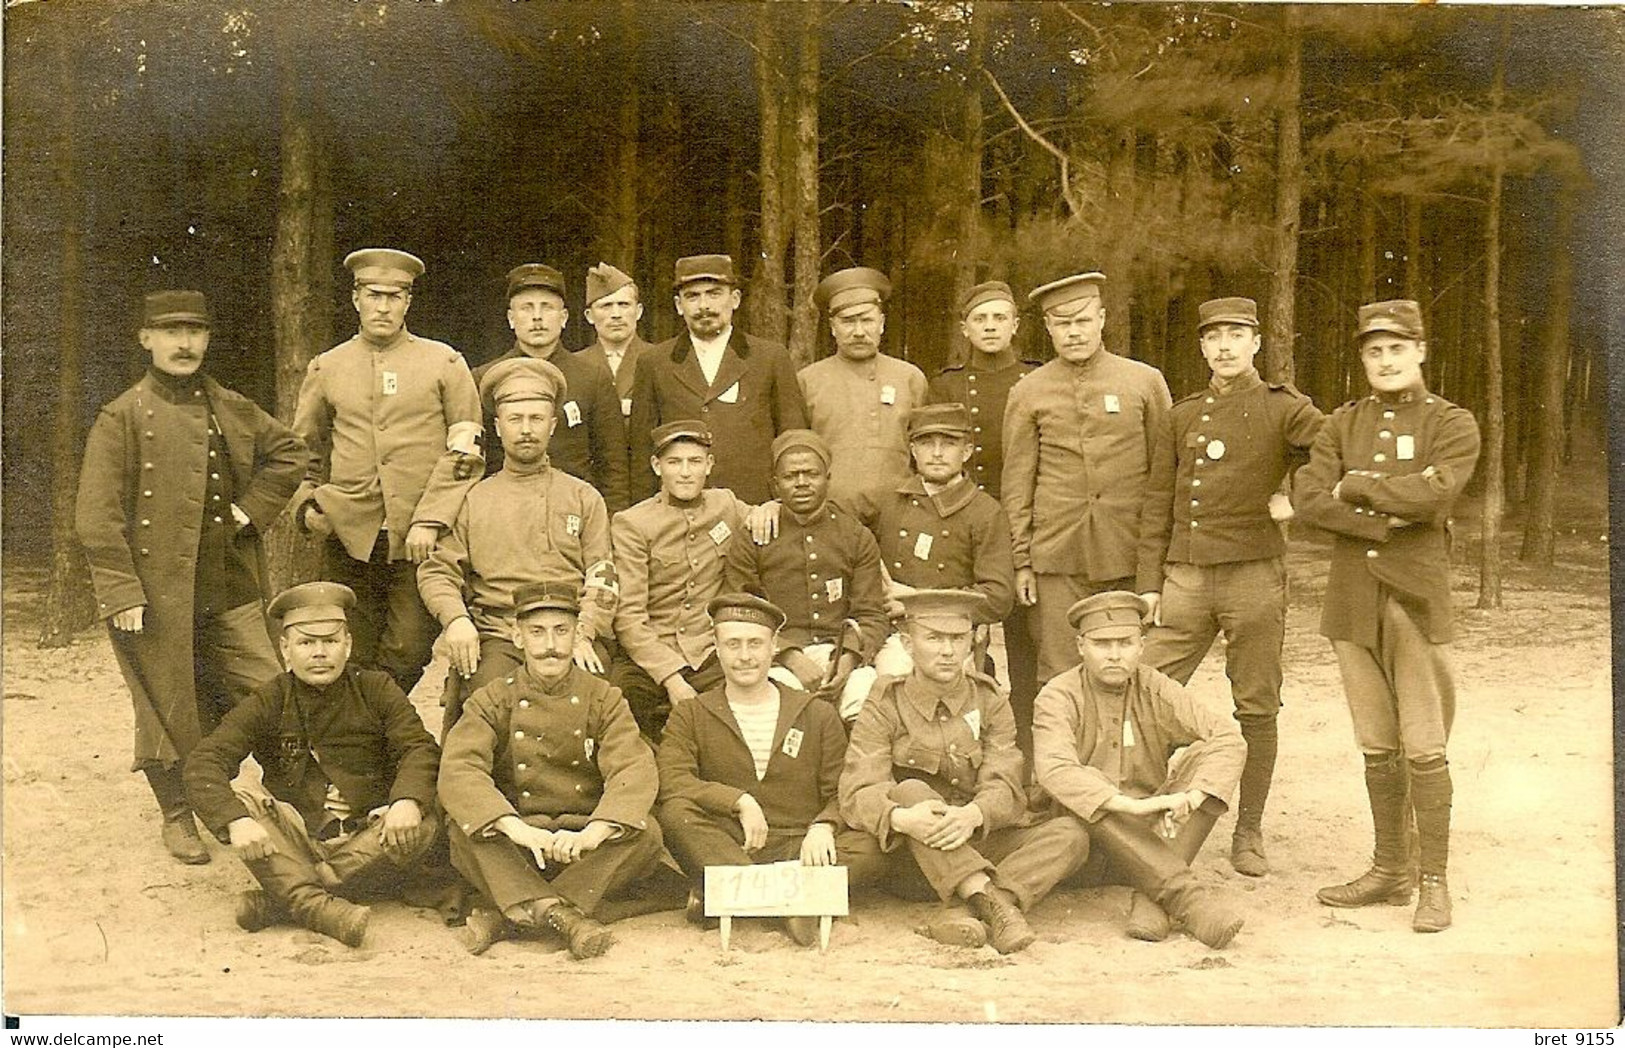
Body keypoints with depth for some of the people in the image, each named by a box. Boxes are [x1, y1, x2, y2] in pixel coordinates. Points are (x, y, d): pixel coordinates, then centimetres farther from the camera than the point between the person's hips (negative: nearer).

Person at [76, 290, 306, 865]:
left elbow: (289, 452, 22)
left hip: (231, 591, 5)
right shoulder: (123, 418, -6)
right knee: (170, 709, 5)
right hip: (157, 596, -5)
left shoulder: (231, 409, 10)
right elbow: (97, 518, -9)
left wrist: (252, 509, 7)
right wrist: (121, 592, -15)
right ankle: (178, 814, 24)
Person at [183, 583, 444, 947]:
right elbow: (203, 763, -12)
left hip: (367, 843, 0)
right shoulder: (270, 702, -1)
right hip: (295, 842, 0)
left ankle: (279, 899, -28)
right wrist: (237, 821, -32)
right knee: (238, 801, -23)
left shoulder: (375, 690, 2)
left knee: (425, 823, -27)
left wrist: (407, 801, -31)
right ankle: (312, 904, -39)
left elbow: (420, 749, -9)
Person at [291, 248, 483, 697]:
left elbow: (466, 451, 0)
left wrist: (430, 520, -9)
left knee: (409, 652, -4)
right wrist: (306, 505, 5)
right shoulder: (325, 369, 12)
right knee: (351, 660, 5)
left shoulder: (445, 363, 5)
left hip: (418, 540, -1)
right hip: (348, 537, 2)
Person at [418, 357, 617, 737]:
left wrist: (583, 633, -8)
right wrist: (455, 619, -8)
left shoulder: (583, 498, 18)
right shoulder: (473, 500, 18)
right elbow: (436, 571, 13)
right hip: (496, 636, 0)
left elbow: (603, 578, 10)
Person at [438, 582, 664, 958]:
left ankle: (510, 914, -30)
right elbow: (457, 772, -16)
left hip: (582, 845, 1)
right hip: (513, 852, 0)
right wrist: (514, 828, -34)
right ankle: (561, 914, -39)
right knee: (462, 826, -27)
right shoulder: (492, 701, 2)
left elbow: (637, 772, -13)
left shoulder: (603, 699, 3)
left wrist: (592, 834, -33)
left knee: (645, 832, -27)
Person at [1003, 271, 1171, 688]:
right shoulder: (1028, 394, 6)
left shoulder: (1145, 381, 5)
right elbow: (1017, 485, 7)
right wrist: (1022, 560, 2)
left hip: (1129, 558, 0)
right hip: (1058, 559, 0)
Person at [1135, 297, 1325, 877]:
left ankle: (1248, 833, 16)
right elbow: (1158, 504, 11)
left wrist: (1297, 498, -5)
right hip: (1185, 577, 3)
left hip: (1254, 574, -3)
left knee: (1256, 709, 4)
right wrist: (1148, 582, 5)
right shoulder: (1181, 417, 13)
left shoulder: (1282, 409, 2)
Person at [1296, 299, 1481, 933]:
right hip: (1352, 600, 4)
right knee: (1377, 748, 10)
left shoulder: (1453, 425, 1)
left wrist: (1354, 485, -7)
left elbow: (1434, 493, -18)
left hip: (1416, 599, -3)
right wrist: (1386, 519, -13)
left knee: (1424, 749, -2)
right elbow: (1309, 499, -3)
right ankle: (1390, 870, 21)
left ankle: (1435, 884, 6)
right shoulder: (1343, 424, 11)